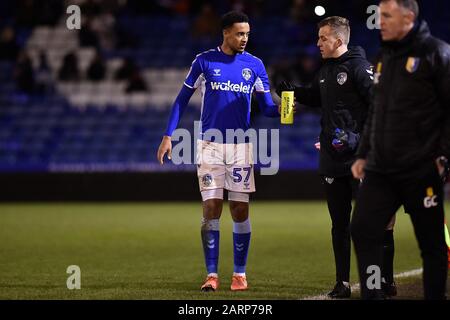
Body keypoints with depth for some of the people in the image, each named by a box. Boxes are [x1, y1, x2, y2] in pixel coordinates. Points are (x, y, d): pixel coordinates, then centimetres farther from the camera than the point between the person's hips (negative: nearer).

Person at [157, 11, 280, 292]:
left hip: (241, 146, 1)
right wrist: (168, 136, -2)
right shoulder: (205, 61, 0)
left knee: (240, 211, 1)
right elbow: (183, 99, 5)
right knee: (211, 210, -5)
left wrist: (280, 110, -18)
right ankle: (212, 275, 1)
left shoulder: (254, 65, 5)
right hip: (210, 145, -1)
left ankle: (240, 274, 11)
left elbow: (267, 106, 5)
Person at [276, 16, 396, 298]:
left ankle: (386, 280, 3)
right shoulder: (325, 71, 15)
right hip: (332, 160, 8)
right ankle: (343, 283, 16)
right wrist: (292, 91, 15)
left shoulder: (359, 68, -10)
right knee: (339, 224, 10)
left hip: (359, 158, -8)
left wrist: (365, 138, -20)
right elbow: (316, 98, 31)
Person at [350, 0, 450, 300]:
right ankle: (372, 296, 5)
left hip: (422, 171, -7)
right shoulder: (385, 57, 16)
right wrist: (363, 154, 19)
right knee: (363, 231, -2)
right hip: (380, 170, 7)